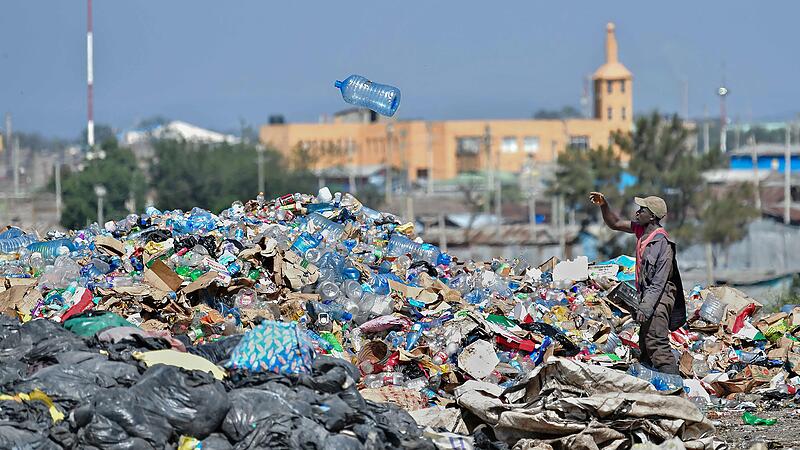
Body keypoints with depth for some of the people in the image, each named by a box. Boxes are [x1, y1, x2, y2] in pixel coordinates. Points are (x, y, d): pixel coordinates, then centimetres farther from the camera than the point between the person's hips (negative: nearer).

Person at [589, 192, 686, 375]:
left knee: (656, 343, -15)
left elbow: (659, 281, -23)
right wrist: (604, 205, 3)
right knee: (645, 344, 13)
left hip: (659, 298, -10)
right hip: (647, 295, 10)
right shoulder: (642, 229, 5)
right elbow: (615, 224, 19)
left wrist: (645, 307, -28)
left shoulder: (662, 241, -20)